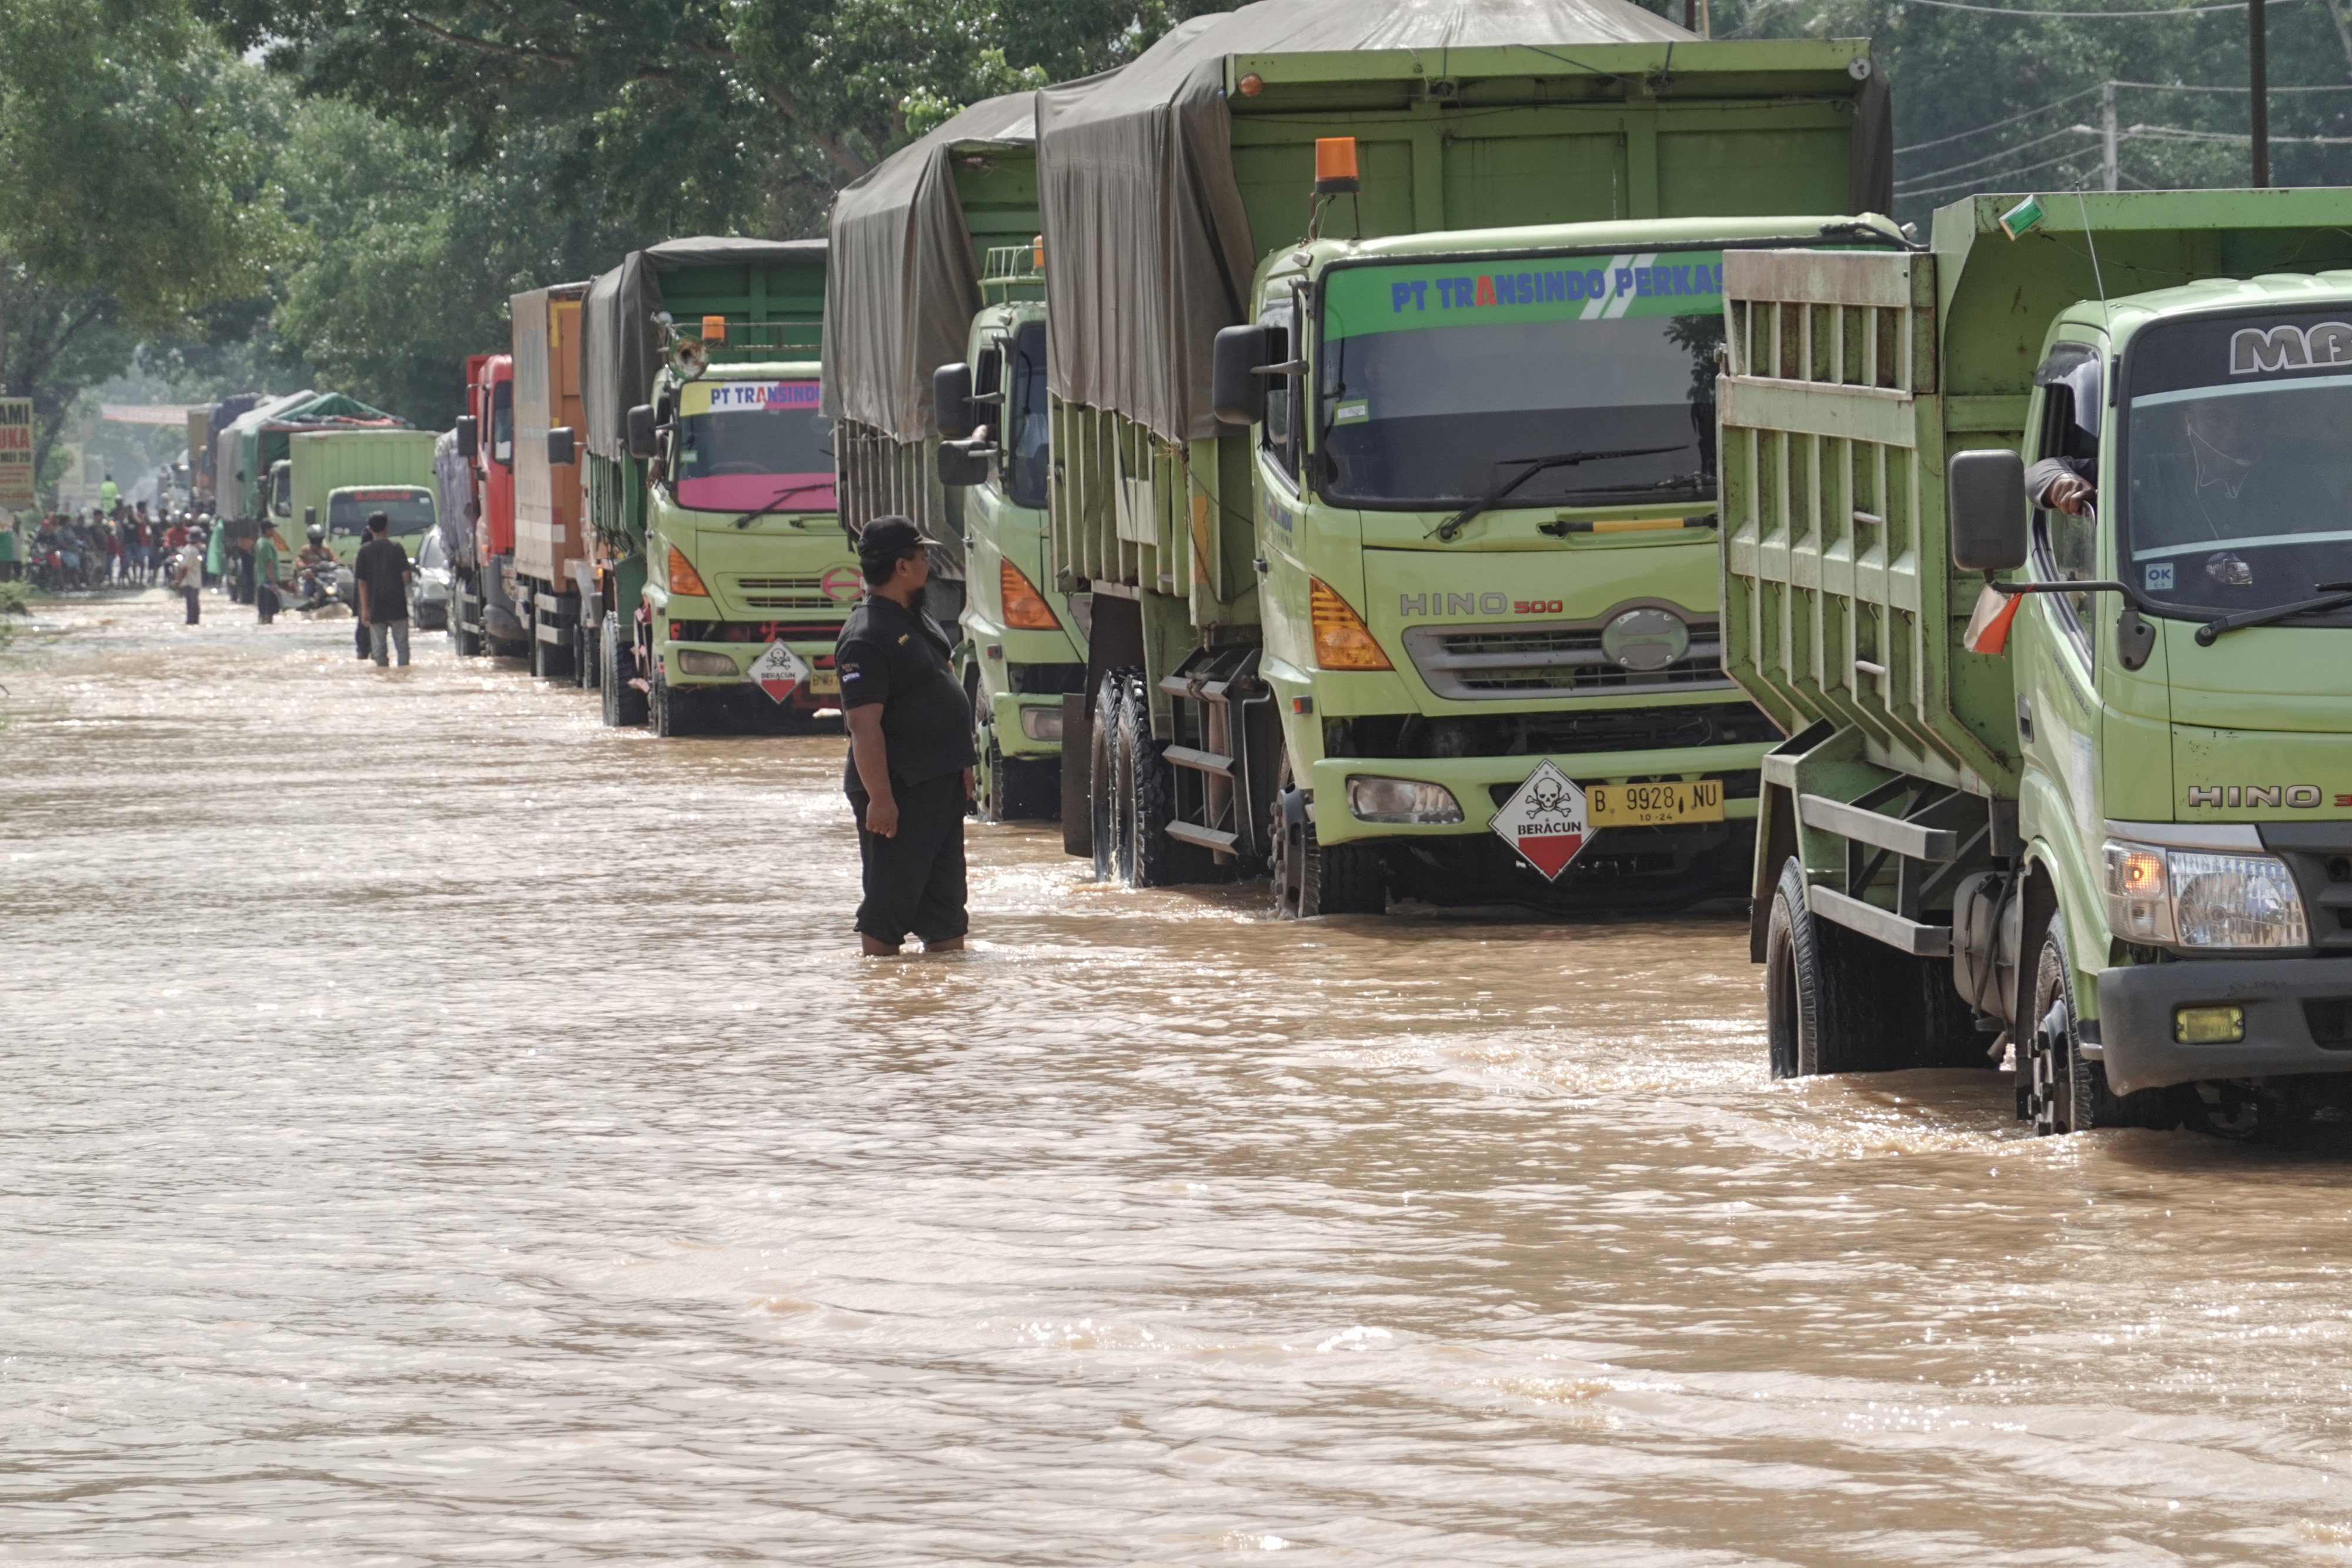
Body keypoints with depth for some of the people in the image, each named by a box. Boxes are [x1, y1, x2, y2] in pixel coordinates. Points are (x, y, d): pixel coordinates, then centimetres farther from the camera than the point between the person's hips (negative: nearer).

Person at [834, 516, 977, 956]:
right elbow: (865, 725, -24)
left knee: (945, 900, 14)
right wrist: (879, 797, -27)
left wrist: (961, 767, 21)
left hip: (939, 784, 10)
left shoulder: (916, 622, 14)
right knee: (890, 903, -4)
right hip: (899, 789, -10)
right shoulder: (867, 638, -19)